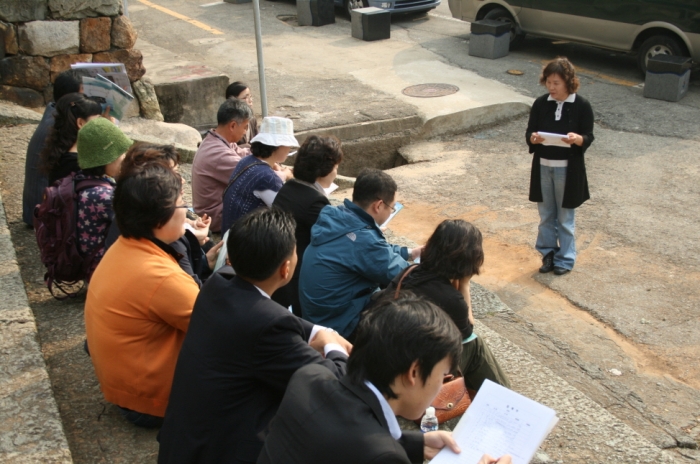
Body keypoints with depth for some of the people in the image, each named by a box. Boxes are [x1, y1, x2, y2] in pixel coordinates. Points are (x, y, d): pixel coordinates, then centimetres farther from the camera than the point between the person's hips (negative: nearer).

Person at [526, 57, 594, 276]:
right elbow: (529, 132, 2)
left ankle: (565, 258, 20)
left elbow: (588, 137, -7)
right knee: (546, 214, 13)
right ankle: (548, 253, 28)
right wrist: (533, 138, -21)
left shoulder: (582, 106, -8)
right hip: (543, 167, 3)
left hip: (568, 169, -3)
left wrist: (577, 139, -28)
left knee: (565, 217, 8)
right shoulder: (540, 103, -1)